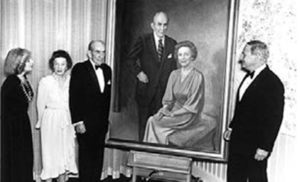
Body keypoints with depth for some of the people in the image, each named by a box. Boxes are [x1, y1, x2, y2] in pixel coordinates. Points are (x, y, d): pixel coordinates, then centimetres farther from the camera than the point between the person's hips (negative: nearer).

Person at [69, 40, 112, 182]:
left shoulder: (107, 70, 10)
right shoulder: (80, 69, -7)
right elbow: (74, 98, -11)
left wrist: (106, 119, 11)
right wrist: (78, 122, -15)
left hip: (102, 123, 5)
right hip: (85, 123, -5)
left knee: (98, 159, 11)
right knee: (86, 158, 5)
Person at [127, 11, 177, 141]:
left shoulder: (172, 43, 4)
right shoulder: (143, 40, -4)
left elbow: (173, 67, 9)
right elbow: (131, 58, 5)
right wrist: (138, 72, -8)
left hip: (164, 91, 1)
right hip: (146, 90, -1)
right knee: (144, 122, 10)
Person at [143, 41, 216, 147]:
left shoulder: (197, 76, -13)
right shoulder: (174, 74, 6)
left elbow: (192, 107, -14)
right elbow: (168, 99, 9)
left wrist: (172, 114, -18)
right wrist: (164, 109, -11)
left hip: (189, 117, -6)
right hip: (175, 111, 6)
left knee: (153, 122, -19)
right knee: (152, 119, -18)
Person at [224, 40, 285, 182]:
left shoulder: (272, 83, -19)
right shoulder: (248, 77, 8)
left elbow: (275, 119, -20)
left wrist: (265, 147, -19)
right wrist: (232, 127, 18)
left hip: (255, 146, -8)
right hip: (237, 141, 8)